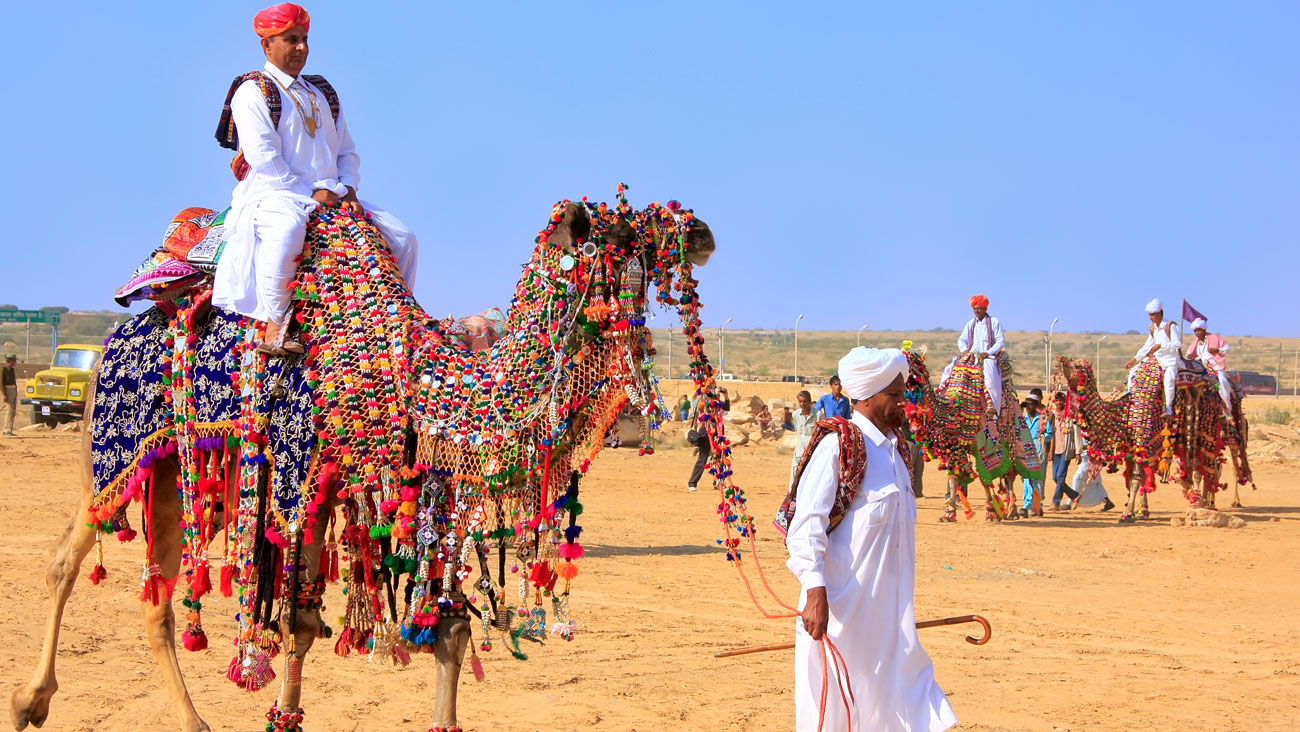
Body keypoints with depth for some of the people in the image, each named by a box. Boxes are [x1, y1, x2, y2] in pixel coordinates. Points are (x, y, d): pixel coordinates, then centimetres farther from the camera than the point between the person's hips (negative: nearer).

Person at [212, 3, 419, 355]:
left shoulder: (323, 94, 23)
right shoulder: (252, 92, 0)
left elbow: (347, 150, 22)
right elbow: (262, 157, -11)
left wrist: (347, 189, 2)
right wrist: (310, 193, -14)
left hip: (330, 198, 7)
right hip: (273, 195, -7)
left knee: (402, 238, -5)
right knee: (287, 227, -43)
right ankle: (274, 325, -34)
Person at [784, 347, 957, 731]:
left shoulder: (893, 447, 13)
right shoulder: (838, 446, -12)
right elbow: (806, 523, -18)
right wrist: (815, 593, -26)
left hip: (887, 608, 8)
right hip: (843, 606, -8)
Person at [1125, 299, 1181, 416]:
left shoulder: (1170, 326, -11)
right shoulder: (1153, 328, 11)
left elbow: (1177, 344, -18)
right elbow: (1147, 346, 18)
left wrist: (1160, 346, -24)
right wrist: (1135, 359, 13)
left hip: (1170, 359, -8)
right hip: (1156, 359, 8)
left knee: (1169, 378, -37)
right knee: (1133, 371, 5)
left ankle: (1169, 409, -36)